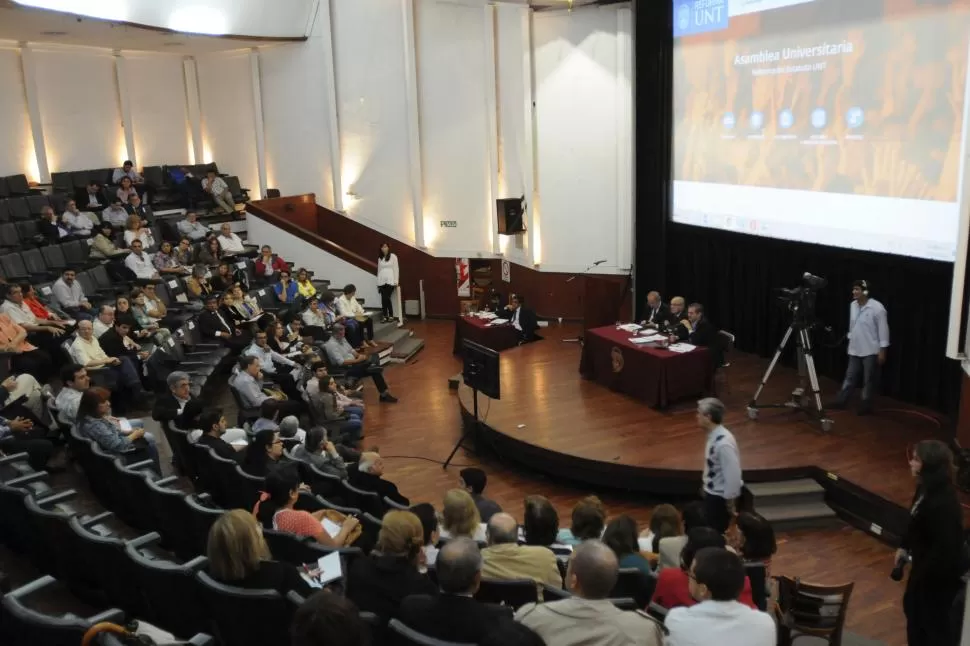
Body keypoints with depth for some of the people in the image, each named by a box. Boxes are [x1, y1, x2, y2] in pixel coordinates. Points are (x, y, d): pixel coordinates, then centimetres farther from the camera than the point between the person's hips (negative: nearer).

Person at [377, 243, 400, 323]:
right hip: (382, 281, 4)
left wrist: (396, 282, -7)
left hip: (390, 281, -4)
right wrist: (378, 283, 11)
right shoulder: (380, 258, 16)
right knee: (384, 299, -3)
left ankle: (388, 316, -2)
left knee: (386, 298, -12)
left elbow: (396, 269, -1)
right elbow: (379, 270, 16)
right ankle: (385, 316, 2)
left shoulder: (393, 256, 3)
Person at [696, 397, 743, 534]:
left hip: (720, 498, -9)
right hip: (712, 494, 9)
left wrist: (730, 502, -18)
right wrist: (705, 485, 19)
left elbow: (732, 475, -26)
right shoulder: (714, 436, 0)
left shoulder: (723, 443, -29)